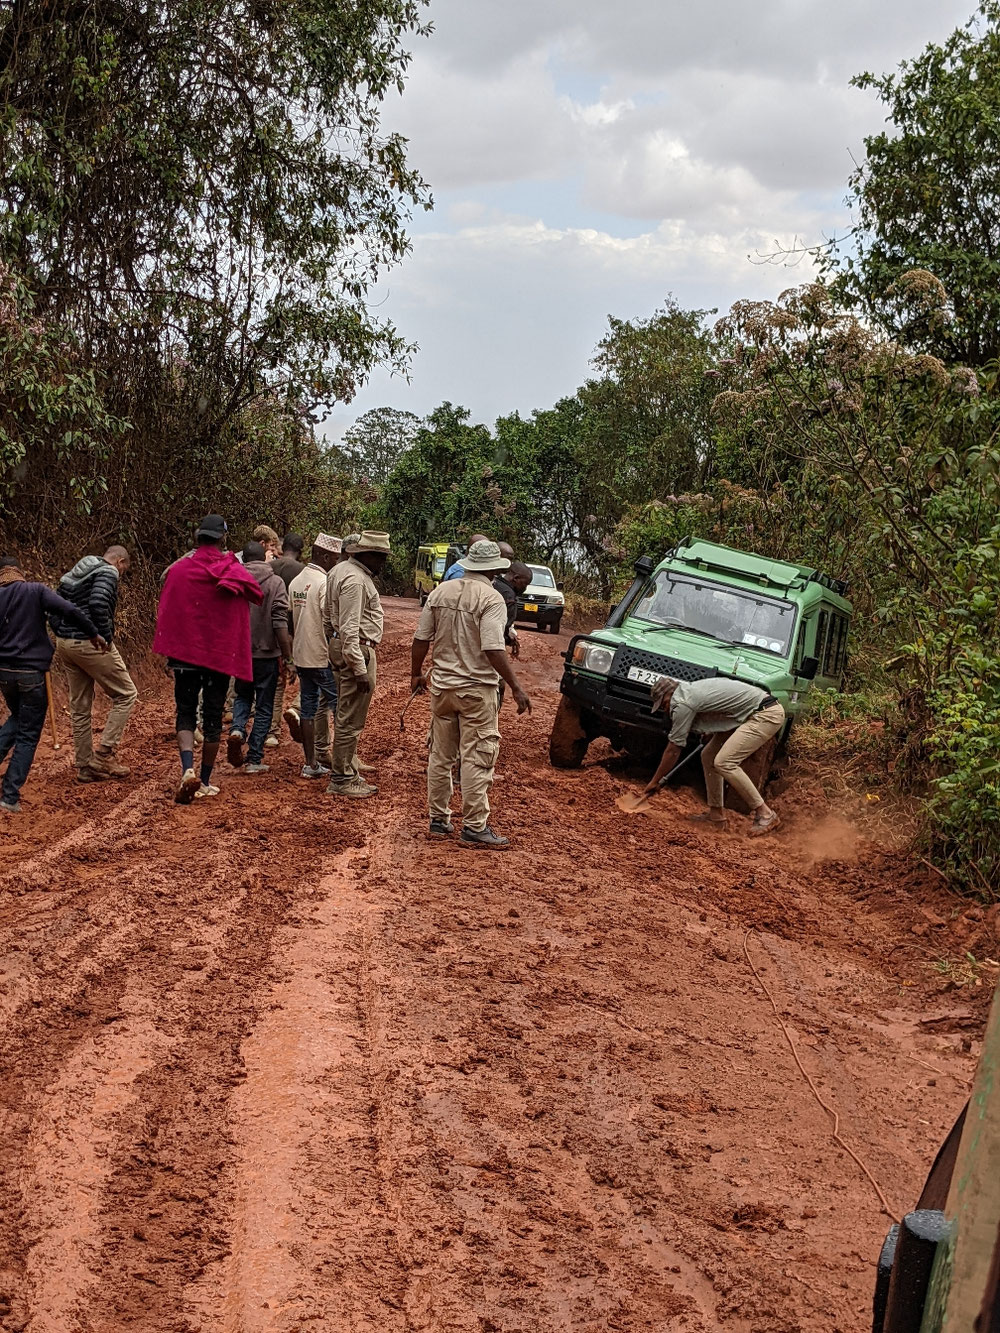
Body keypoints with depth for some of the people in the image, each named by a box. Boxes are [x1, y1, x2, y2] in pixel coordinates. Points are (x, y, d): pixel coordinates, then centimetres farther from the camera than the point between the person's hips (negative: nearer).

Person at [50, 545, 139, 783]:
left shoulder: (72, 576, 19)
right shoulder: (108, 572, -7)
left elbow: (54, 613, 16)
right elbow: (98, 604, -25)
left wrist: (64, 636, 13)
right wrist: (107, 636, -15)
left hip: (64, 644, 8)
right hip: (91, 644, -8)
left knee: (80, 707, 13)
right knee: (126, 694, 5)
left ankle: (85, 767, 16)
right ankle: (105, 753, -1)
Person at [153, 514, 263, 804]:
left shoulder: (177, 570, -6)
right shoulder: (236, 574, -6)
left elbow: (164, 615, -1)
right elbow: (258, 595, 9)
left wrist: (168, 654, 8)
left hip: (185, 655, 0)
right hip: (221, 655, 0)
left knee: (185, 714, 8)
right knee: (213, 718, 10)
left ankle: (188, 770, -15)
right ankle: (205, 782, 17)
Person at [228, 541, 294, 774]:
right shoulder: (275, 583, -7)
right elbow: (280, 624, -13)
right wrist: (288, 659, -9)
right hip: (266, 653, -2)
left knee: (242, 696, 24)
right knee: (263, 707, 7)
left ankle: (237, 729, -5)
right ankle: (254, 760, 7)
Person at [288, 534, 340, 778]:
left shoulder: (296, 582, 11)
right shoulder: (324, 583, -15)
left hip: (301, 655, 8)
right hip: (323, 657, -8)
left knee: (309, 708, 10)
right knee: (339, 706, 1)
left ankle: (311, 764, 14)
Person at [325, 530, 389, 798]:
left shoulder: (358, 574, 15)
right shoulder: (354, 579, -18)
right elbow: (349, 628, -23)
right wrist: (360, 669, -24)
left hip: (357, 650, 11)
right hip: (356, 651, -11)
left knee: (349, 718, 17)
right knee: (350, 721, -5)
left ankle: (350, 773, 26)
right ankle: (341, 780, 0)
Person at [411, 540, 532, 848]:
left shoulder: (441, 592, 4)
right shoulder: (491, 598, -14)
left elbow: (421, 639, 6)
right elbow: (493, 649, -22)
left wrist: (416, 674, 20)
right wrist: (516, 687, -19)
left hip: (441, 685, 6)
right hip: (476, 690, -6)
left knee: (441, 756, 15)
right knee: (477, 760, 0)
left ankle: (438, 820, 22)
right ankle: (475, 827, 2)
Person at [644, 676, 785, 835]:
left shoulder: (683, 703, -13)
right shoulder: (691, 690, 14)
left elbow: (673, 750, -7)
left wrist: (654, 781, 1)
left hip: (767, 715, -10)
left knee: (723, 762, -18)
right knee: (708, 756, 9)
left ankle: (766, 815, -12)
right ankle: (716, 815, 16)